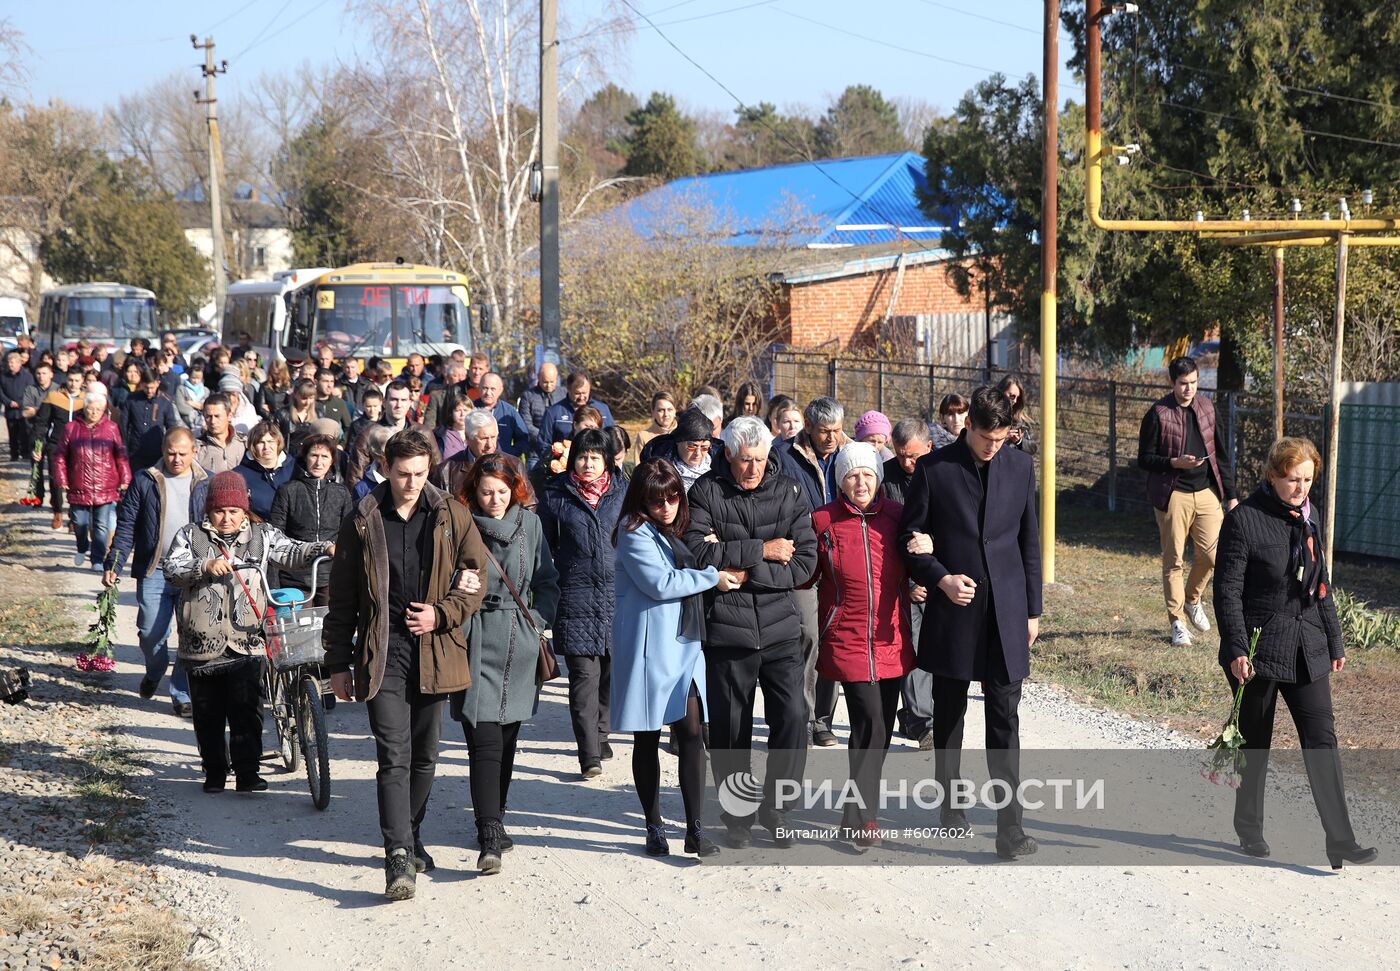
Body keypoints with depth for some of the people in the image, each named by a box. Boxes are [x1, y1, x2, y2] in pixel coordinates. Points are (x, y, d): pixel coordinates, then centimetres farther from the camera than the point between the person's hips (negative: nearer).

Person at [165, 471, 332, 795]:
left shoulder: (262, 536, 10)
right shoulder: (191, 535, 6)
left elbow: (290, 554, -1)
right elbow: (171, 569, -6)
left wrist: (322, 549, -20)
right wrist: (205, 566, -22)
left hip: (246, 644, -1)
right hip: (201, 645, 1)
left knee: (246, 712, -7)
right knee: (208, 716, 10)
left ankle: (248, 771, -2)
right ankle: (214, 771, 22)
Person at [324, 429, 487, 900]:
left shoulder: (451, 515, 3)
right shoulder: (363, 521, 0)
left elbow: (476, 577, 7)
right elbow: (342, 597, 5)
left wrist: (442, 614, -10)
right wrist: (338, 663, 5)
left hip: (433, 650, 2)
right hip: (383, 653, -2)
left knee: (424, 755, 14)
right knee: (394, 756, -11)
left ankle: (411, 838, 32)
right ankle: (398, 856, -15)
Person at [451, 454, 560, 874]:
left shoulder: (530, 523, 7)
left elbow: (547, 580, 14)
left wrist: (538, 620, 4)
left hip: (520, 644, 4)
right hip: (477, 645, -4)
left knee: (507, 737, 12)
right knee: (484, 740, -11)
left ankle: (493, 820, 27)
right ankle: (489, 838, -15)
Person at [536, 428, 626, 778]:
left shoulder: (623, 491, 8)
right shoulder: (555, 495, 3)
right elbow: (543, 546, 8)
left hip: (618, 593, 2)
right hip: (576, 597, -2)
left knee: (611, 671, 8)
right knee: (584, 674, -7)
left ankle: (599, 733, 30)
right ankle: (589, 755, -8)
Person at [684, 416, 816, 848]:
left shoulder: (789, 493, 4)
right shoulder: (706, 493, -2)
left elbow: (804, 562, -3)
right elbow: (698, 552, -16)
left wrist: (747, 572, -14)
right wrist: (762, 550, -13)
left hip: (780, 628, 1)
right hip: (726, 629, -1)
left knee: (792, 716, -7)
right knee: (730, 728, 6)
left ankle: (774, 807, 13)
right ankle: (736, 814, 23)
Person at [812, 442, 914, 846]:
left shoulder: (896, 516, 4)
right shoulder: (823, 521, -1)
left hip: (892, 640, 4)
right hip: (848, 640, -4)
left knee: (882, 727, 9)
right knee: (870, 721, -13)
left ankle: (861, 813, 24)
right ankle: (860, 815, -2)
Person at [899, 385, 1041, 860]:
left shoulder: (1020, 466, 6)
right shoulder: (933, 469, -3)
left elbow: (1029, 540, 11)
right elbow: (910, 537, 1)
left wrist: (1033, 608, 10)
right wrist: (941, 578, -15)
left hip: (1006, 610, 1)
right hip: (952, 609, -1)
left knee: (1005, 720, -3)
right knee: (949, 714, 12)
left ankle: (1009, 825, -3)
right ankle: (951, 804, 28)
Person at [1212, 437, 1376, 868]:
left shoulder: (1307, 514, 9)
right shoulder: (1244, 519, -11)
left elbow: (1321, 583, 17)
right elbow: (1227, 590, -12)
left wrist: (1334, 640, 17)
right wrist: (1236, 650, -18)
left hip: (1307, 648, 5)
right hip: (1259, 650, -5)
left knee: (1322, 739, -2)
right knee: (1255, 743, 9)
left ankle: (1341, 842, -3)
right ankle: (1249, 830, 26)